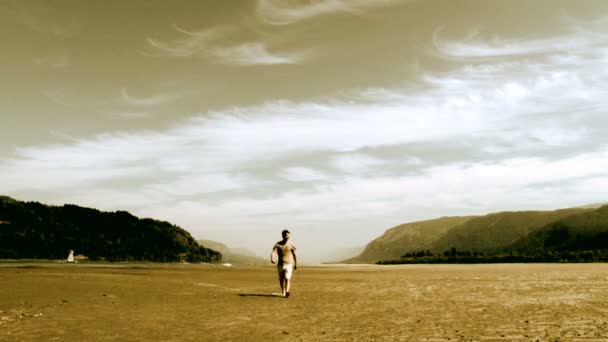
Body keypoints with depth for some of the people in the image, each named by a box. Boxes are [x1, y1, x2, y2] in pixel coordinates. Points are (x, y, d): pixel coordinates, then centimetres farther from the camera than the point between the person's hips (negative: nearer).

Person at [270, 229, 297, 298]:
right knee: (281, 279, 10)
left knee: (287, 278, -17)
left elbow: (294, 254, 6)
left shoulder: (291, 244, -3)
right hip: (280, 264, 2)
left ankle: (287, 292, -32)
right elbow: (273, 252, -16)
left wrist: (296, 264, 9)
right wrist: (272, 259, -37)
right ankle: (283, 292, 30)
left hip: (289, 264, -1)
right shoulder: (278, 244, -5)